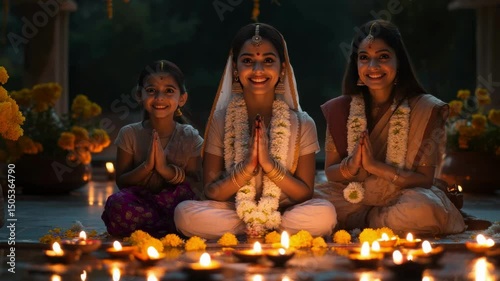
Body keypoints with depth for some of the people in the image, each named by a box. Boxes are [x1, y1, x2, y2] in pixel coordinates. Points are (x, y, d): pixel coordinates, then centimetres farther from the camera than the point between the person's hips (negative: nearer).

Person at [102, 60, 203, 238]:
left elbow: (195, 182, -3)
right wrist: (146, 166, -19)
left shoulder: (190, 137, 1)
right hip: (140, 201, 0)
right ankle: (171, 228, -19)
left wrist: (166, 169, -20)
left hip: (174, 201, 0)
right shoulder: (130, 134, 2)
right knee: (116, 204, -34)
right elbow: (121, 181, 0)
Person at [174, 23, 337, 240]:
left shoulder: (302, 124, 0)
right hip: (232, 212, 0)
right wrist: (247, 167, -19)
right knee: (185, 212, -29)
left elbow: (306, 195, -2)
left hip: (286, 213, 0)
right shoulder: (220, 120, 0)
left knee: (325, 213, -31)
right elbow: (211, 192, -2)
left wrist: (269, 165, -18)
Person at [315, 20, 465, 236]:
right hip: (351, 199, 2)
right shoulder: (340, 109, 7)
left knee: (423, 210, -38)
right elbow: (330, 173, 8)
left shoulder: (425, 109, -2)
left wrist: (375, 165, -18)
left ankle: (358, 221, -12)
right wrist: (351, 165, -15)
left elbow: (425, 179, -6)